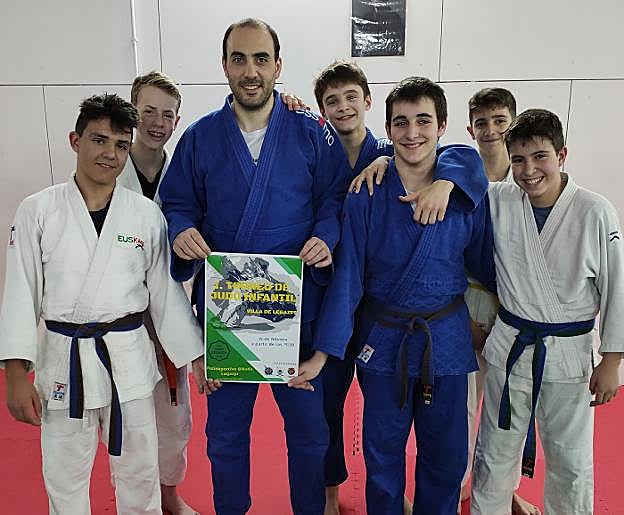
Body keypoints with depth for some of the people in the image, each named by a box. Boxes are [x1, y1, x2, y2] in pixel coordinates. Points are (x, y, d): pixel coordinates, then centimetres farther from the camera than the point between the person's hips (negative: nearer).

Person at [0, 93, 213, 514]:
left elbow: (167, 293, 2)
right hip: (63, 359, 0)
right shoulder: (38, 211, -4)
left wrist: (196, 357, 2)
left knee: (139, 473, 17)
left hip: (130, 359, 1)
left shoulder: (147, 214, -3)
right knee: (65, 481, 16)